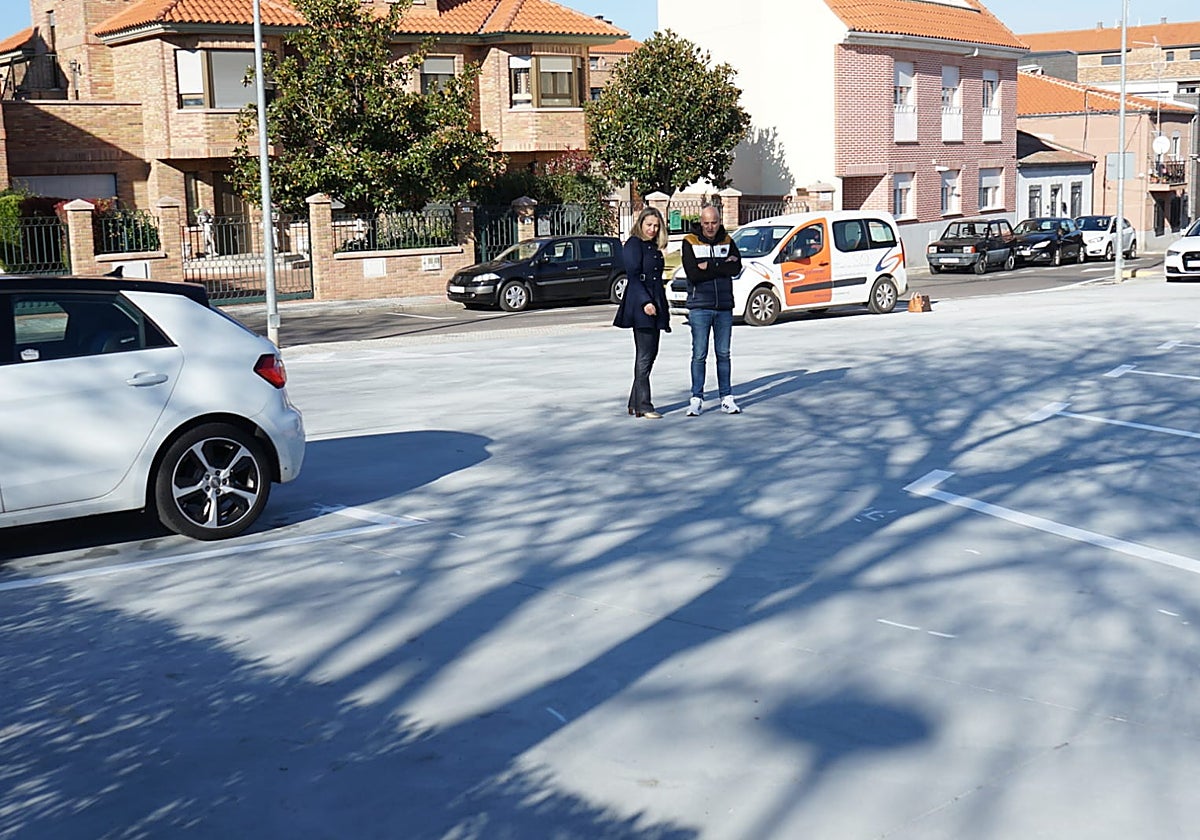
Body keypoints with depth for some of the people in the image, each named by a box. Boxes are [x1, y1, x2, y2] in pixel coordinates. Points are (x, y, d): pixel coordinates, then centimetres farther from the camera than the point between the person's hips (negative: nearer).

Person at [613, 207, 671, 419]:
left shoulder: (654, 248, 19)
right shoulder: (633, 245, -6)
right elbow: (633, 276, -14)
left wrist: (663, 307, 19)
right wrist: (645, 302, -23)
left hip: (655, 306, 9)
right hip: (641, 307, -9)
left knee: (651, 353, 9)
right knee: (644, 356, -8)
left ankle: (635, 403, 15)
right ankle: (643, 406, -6)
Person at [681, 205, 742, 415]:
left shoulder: (727, 241, 8)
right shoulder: (690, 242, -2)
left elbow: (736, 268, -7)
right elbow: (692, 273, -15)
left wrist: (709, 267, -14)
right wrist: (722, 267, -12)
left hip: (724, 307, 3)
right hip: (700, 307, -3)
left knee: (723, 354, 8)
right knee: (699, 355, -3)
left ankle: (727, 398, 13)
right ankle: (696, 399, 3)